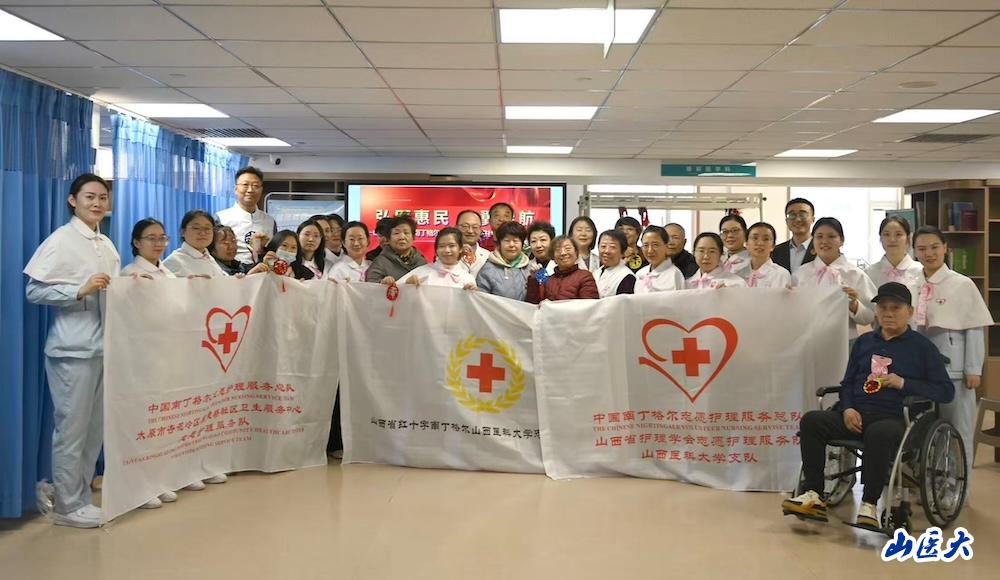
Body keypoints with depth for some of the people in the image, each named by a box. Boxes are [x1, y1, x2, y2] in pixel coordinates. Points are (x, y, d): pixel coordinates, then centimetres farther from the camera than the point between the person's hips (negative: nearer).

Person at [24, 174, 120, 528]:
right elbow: (34, 291, -13)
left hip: (104, 346, 7)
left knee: (95, 426, 12)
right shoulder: (61, 241, -8)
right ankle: (68, 506, 9)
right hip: (73, 349, -7)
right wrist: (81, 290, -22)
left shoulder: (107, 245, 13)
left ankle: (82, 495, 23)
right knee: (72, 427, -1)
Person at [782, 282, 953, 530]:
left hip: (894, 418, -5)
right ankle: (813, 495, -21)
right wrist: (847, 408, 0)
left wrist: (904, 384, -8)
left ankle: (869, 505, -31)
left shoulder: (922, 347, 10)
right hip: (856, 414, 5)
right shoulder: (864, 342, 23)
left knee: (878, 433, -40)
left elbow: (946, 391, 4)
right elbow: (848, 382, 22)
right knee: (811, 421, -21)